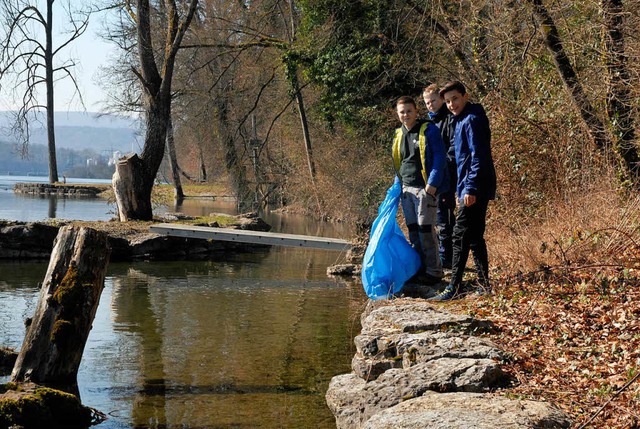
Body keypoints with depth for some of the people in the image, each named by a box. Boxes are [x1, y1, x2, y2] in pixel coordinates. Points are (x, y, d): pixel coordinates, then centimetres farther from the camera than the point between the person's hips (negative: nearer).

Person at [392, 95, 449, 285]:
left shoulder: (428, 130, -7)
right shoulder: (399, 135, 13)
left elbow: (439, 157, -11)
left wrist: (432, 184, -17)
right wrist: (398, 185, 14)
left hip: (425, 188, -7)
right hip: (407, 189, 7)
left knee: (426, 229, -8)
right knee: (413, 231, 9)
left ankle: (434, 271, -2)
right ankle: (419, 269, 17)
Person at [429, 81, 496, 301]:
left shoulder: (472, 120, -12)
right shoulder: (461, 120, 18)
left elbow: (478, 156, -19)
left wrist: (471, 188, -23)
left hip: (474, 189, -10)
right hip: (468, 187, 10)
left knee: (461, 237, -10)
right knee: (475, 237, 12)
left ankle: (454, 288, -9)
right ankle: (484, 285, 16)